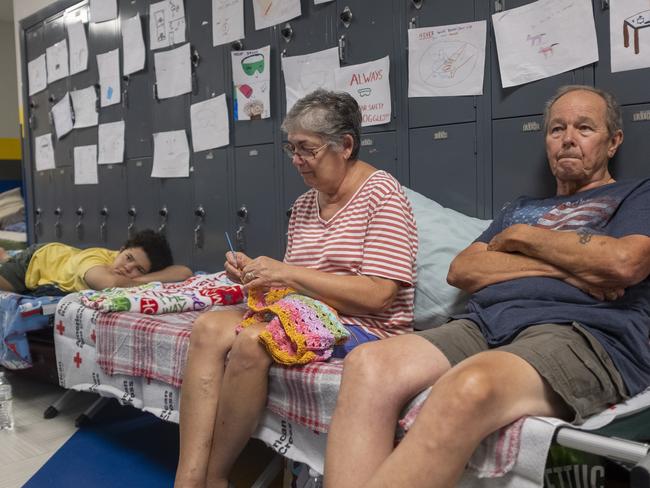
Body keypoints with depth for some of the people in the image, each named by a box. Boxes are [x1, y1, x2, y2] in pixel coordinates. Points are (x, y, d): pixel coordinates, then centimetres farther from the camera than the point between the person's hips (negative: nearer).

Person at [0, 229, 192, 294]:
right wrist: (145, 285, -51)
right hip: (38, 259, -5)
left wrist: (141, 280, -54)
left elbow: (185, 272, -46)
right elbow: (111, 282, -69)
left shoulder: (134, 267, -35)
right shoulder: (95, 258, -47)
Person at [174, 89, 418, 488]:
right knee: (208, 328, -17)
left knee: (252, 341, -30)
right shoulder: (304, 206, 15)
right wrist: (257, 274, -6)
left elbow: (378, 295, -17)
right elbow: (293, 285, 16)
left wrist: (287, 273, -18)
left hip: (365, 328, -7)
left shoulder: (382, 194, -8)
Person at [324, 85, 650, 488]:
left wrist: (522, 237, 7)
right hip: (485, 324, 5)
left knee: (470, 387, -39)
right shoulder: (519, 209, 32)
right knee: (369, 365, -27)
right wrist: (559, 267, 0)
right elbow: (461, 271, 14)